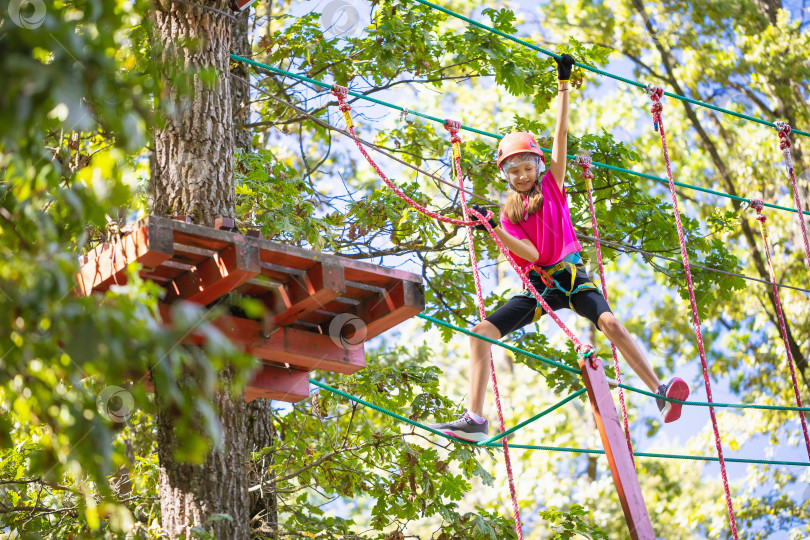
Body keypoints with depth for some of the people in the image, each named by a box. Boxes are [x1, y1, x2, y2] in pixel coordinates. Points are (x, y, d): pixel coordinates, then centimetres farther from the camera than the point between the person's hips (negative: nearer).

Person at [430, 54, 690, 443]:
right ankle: (474, 420, -18)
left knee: (610, 322, -30)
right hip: (537, 286, 2)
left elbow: (560, 135, 2)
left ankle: (660, 392, -30)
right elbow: (531, 254, -8)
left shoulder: (552, 185, 9)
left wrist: (563, 85, -3)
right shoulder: (508, 213, 9)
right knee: (480, 333, -14)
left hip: (571, 276, -2)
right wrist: (495, 231, -22)